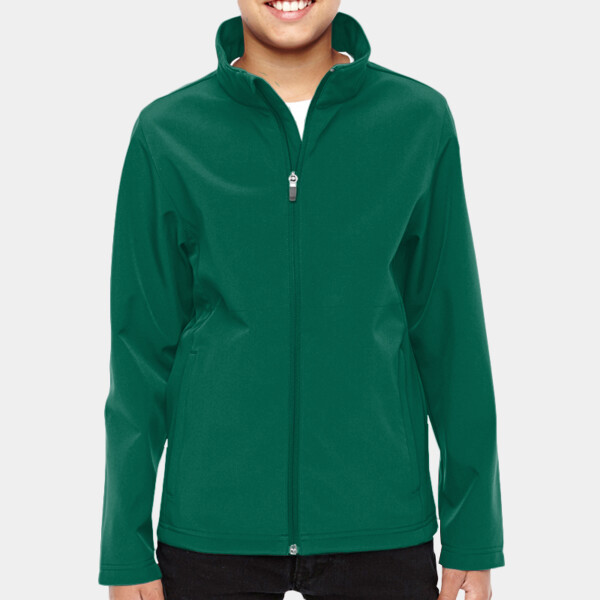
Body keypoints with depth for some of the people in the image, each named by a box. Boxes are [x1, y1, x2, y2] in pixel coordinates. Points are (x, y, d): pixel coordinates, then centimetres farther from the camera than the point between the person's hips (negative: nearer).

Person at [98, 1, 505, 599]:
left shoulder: (419, 118, 0)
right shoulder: (166, 131, -1)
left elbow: (452, 331, 2)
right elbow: (142, 345, 1)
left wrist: (473, 535, 3)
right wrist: (126, 547, 1)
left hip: (383, 526, 1)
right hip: (210, 529, 0)